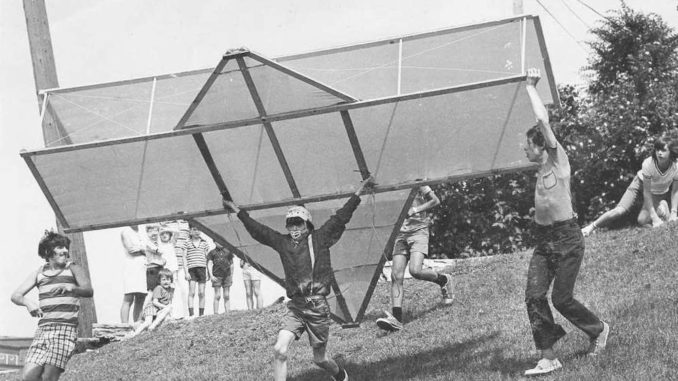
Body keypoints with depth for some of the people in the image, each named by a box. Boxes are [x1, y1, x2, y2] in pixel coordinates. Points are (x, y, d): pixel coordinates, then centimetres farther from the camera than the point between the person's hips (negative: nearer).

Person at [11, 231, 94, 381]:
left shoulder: (73, 269, 5)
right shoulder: (39, 273, 16)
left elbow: (88, 291, -12)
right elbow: (15, 295, 11)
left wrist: (71, 288, -33)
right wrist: (28, 302, -13)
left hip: (65, 328, -4)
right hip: (43, 328, 4)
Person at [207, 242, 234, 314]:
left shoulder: (228, 252, 14)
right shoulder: (212, 253, 7)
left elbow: (231, 265, 17)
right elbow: (209, 265, 0)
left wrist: (231, 277, 14)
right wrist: (211, 276, -14)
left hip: (226, 276, 3)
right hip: (217, 276, -3)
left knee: (227, 296, 1)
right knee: (217, 296, -7)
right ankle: (216, 313, -7)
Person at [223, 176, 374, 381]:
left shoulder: (319, 239, 2)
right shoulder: (282, 242, 9)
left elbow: (340, 217, 2)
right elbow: (258, 230, 19)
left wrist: (359, 191, 0)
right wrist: (238, 212, 25)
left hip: (318, 307, -3)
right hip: (295, 307, 3)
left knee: (320, 358, 10)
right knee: (279, 350, -17)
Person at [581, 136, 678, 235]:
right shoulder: (648, 164, -34)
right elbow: (646, 192, -29)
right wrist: (653, 216, -32)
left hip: (661, 193, 1)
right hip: (641, 185, -1)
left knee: (642, 220, -22)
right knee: (620, 211, -21)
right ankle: (591, 227, -7)